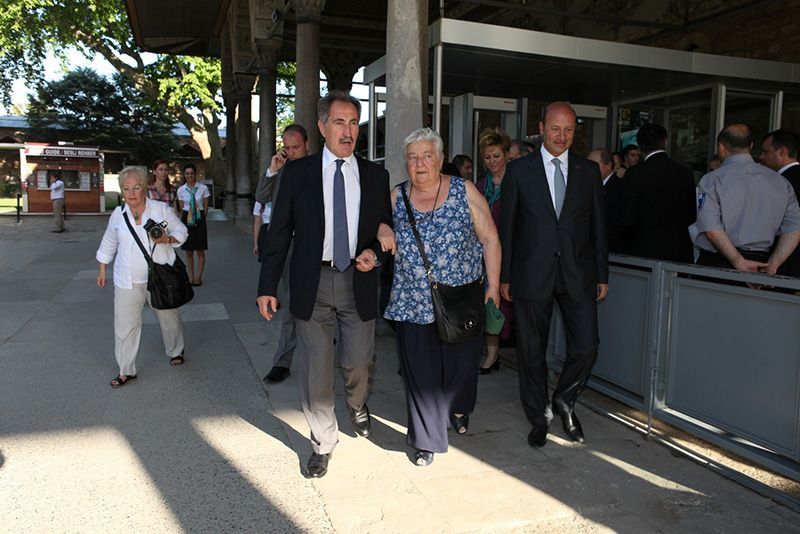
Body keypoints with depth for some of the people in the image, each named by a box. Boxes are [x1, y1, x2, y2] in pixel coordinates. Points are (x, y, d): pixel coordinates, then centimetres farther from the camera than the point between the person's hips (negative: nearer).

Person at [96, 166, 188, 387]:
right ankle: (126, 370, 12)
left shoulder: (162, 209, -4)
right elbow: (109, 243, 17)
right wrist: (102, 269, 18)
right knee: (125, 325, 0)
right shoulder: (118, 214, 4)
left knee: (169, 317, 14)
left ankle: (175, 351, 39)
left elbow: (181, 231, 4)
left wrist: (167, 239, -17)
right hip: (128, 281, 2)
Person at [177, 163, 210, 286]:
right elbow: (182, 208, 9)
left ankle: (198, 277, 9)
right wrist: (182, 221, 1)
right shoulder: (181, 190, 4)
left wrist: (200, 219, 0)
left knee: (200, 251, 1)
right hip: (186, 220, 2)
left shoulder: (203, 188, -1)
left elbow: (206, 207, 4)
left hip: (199, 220, -2)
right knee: (188, 252, 6)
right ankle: (191, 277, 15)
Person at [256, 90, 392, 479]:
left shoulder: (375, 176, 5)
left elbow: (385, 227, 13)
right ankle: (323, 442, 26)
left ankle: (357, 405, 45)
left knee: (358, 362, 9)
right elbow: (279, 231, 1)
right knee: (314, 369, 5)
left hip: (358, 280, 1)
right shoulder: (297, 172, 1)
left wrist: (374, 252, -8)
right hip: (312, 282, -1)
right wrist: (268, 285, -2)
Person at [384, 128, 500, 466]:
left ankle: (459, 408, 45)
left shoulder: (465, 192, -3)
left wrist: (493, 285, -5)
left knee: (461, 363, 11)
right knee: (420, 371, 3)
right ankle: (427, 438, 22)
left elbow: (490, 240, -1)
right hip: (413, 304, 1)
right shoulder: (396, 198, 4)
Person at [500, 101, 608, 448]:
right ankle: (539, 418, 26)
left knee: (586, 347, 0)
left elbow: (598, 226, 10)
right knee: (532, 352, 7)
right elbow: (507, 226, 1)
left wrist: (602, 274, 8)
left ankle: (564, 401, 28)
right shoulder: (519, 170, 2)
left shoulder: (589, 171, 8)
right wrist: (504, 276, -1)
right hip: (532, 274, -2)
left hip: (578, 274, 2)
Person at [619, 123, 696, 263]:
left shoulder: (635, 173, -11)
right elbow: (692, 217, 10)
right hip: (681, 253, 4)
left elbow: (628, 220, -12)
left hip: (645, 252, -4)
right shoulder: (686, 173, 3)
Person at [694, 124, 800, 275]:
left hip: (716, 263, -4)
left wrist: (739, 262, -11)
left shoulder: (712, 180, -5)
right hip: (759, 261, 4)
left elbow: (711, 228, -15)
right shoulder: (781, 181, 9)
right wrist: (772, 265, 1)